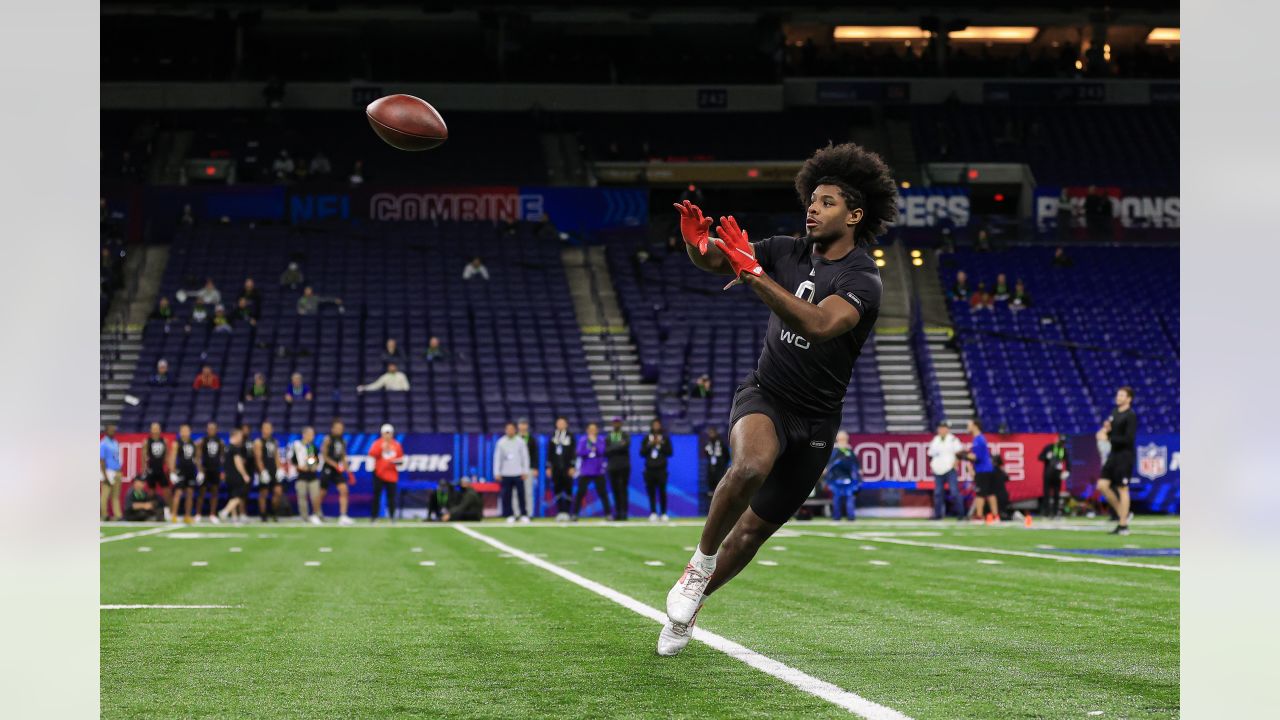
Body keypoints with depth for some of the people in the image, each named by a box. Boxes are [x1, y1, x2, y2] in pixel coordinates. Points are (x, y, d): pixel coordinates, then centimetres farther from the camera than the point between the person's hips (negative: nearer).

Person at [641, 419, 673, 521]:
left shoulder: (665, 438, 8)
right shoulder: (646, 438, 12)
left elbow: (669, 452, 2)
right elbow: (642, 453, 7)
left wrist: (660, 444, -9)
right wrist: (650, 445, -6)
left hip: (661, 469, -2)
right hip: (649, 469, 2)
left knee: (662, 491, -6)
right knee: (651, 492, -1)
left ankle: (663, 513, 0)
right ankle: (653, 513, 4)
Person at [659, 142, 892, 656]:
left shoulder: (863, 280, -15)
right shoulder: (788, 252, 0)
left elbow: (819, 324, -34)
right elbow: (714, 260, -8)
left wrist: (753, 272, -41)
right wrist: (697, 242, -33)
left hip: (816, 418, -1)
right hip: (765, 397, 1)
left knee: (755, 528, 7)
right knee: (752, 465, -35)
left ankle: (687, 603, 31)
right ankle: (700, 562, -15)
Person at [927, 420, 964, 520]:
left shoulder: (953, 440, 1)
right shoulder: (934, 441, 15)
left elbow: (960, 452, -3)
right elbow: (931, 455, 19)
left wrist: (956, 462, -11)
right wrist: (931, 466, 10)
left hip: (950, 470, -5)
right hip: (938, 471, 5)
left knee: (954, 492, -11)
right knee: (937, 493, 4)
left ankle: (960, 513, -7)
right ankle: (938, 514, 10)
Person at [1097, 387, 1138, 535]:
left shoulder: (1130, 416, -12)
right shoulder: (1114, 413, 13)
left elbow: (1129, 439, -19)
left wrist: (1109, 438, -17)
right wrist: (1107, 429, -1)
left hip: (1125, 455, -8)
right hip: (1114, 455, 8)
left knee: (1122, 489, -4)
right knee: (1102, 485, 3)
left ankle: (1123, 525, 2)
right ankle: (1123, 514, 17)